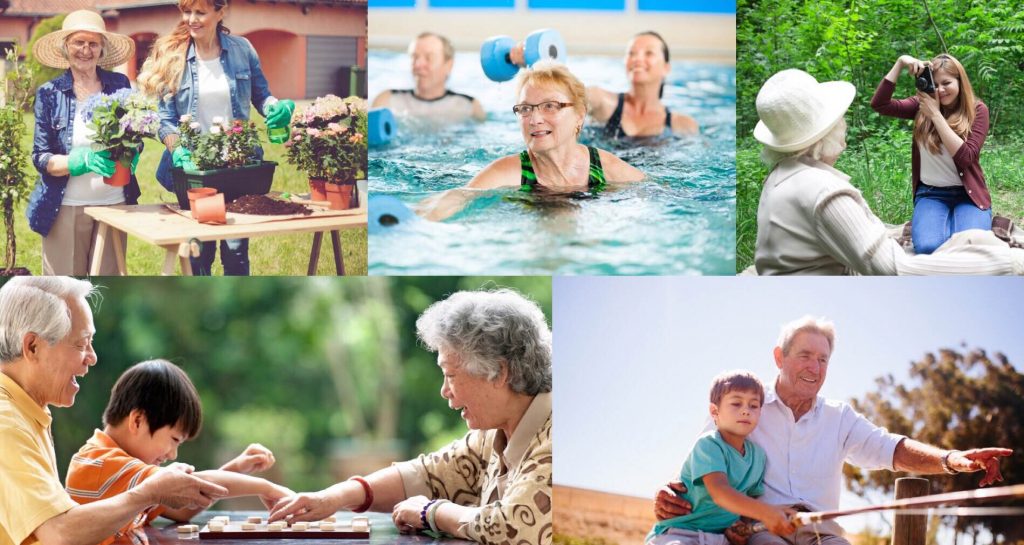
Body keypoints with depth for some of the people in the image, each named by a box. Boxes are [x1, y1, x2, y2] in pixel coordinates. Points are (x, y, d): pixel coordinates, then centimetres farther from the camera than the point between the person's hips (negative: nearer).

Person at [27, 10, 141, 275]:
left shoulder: (119, 85, 6)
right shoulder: (49, 93, 2)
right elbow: (41, 157, -1)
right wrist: (82, 160, -20)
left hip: (114, 203, 2)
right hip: (66, 207, -2)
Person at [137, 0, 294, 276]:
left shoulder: (241, 49, 1)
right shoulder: (172, 56, -2)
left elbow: (261, 96, 10)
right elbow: (166, 116, -3)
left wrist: (278, 108, -13)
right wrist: (178, 150, -21)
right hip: (194, 165, 0)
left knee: (236, 252, 1)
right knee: (199, 254, 5)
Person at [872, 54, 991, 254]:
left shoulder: (977, 110, -4)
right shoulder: (922, 105, 2)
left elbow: (965, 157, -17)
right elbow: (879, 104, -11)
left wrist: (935, 114, -20)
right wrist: (900, 63, -17)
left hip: (968, 194, -1)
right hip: (931, 194, 1)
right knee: (927, 247, -30)